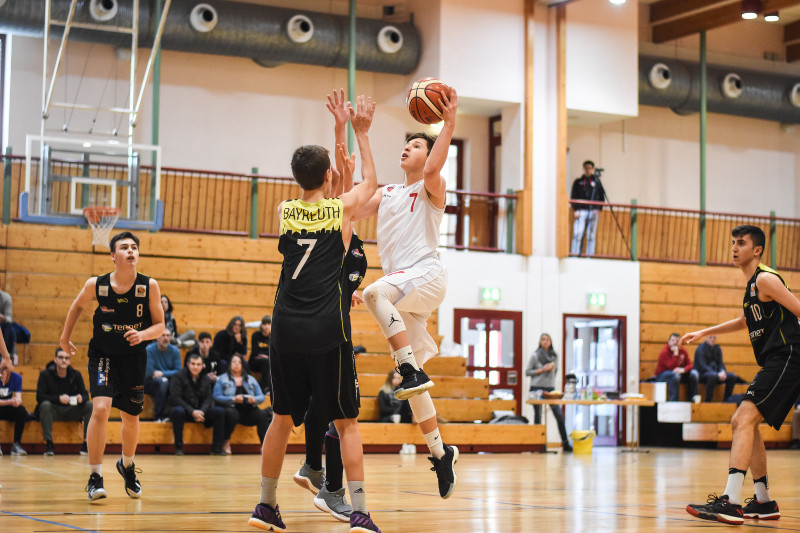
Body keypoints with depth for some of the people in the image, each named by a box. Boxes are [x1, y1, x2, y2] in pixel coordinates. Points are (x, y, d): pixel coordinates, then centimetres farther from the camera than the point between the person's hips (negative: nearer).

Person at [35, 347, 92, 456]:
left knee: (90, 405, -22)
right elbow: (39, 396, -14)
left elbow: (85, 395, 0)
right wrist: (58, 399, -29)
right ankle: (48, 443, -32)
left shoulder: (76, 375, 2)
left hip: (71, 411, 3)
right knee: (45, 405, -35)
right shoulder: (45, 374, -6)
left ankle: (86, 443, -22)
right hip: (53, 410, -3)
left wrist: (81, 398, -26)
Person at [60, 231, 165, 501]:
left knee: (131, 417, 13)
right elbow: (78, 306, 8)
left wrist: (142, 335, -26)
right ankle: (95, 477, -10)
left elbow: (159, 325, -6)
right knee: (101, 409, -21)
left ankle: (127, 465, 43)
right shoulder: (96, 285, -14)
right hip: (103, 355, -2)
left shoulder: (149, 286, -14)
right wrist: (65, 337, 14)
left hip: (134, 357, 2)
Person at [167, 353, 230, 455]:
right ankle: (178, 448, -30)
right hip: (183, 409, -4)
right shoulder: (178, 377, -8)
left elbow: (208, 399, 3)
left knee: (220, 411, -18)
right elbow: (175, 398, -16)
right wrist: (192, 411, -24)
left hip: (200, 410, 4)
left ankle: (217, 448, -16)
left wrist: (201, 411, -19)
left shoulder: (206, 379, 8)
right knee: (178, 411, -40)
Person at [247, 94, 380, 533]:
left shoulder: (284, 212, 6)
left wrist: (337, 147, 34)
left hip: (286, 332, 3)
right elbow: (370, 182, 22)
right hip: (328, 333, -3)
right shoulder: (343, 208, 0)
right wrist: (361, 133, 29)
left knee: (282, 419, 15)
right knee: (347, 423, 3)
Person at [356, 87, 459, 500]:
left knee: (375, 293, -37)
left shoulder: (431, 188, 2)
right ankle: (439, 452, 13)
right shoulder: (386, 193, 21)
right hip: (402, 286, 7)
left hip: (426, 275, -7)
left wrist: (449, 123, -29)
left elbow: (433, 168, -21)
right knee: (413, 382, 5)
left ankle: (413, 370, -35)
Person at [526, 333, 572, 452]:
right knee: (538, 416, 2)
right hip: (537, 388, -3)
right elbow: (527, 372, 0)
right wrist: (541, 370, -10)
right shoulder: (535, 356, 1)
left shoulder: (554, 356, 12)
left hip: (550, 388, 3)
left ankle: (565, 444, -3)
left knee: (559, 415, -6)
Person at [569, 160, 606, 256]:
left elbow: (601, 197, 13)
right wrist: (576, 210, -5)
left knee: (591, 236, 0)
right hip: (581, 211, -1)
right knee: (577, 234, -11)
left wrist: (598, 209, -1)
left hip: (593, 212, 1)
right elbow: (573, 197, 7)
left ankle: (589, 255, 2)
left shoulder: (597, 182, 13)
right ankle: (575, 254, -10)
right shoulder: (578, 182, 11)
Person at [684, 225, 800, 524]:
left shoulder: (765, 279, -9)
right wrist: (704, 333, 38)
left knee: (744, 420, -21)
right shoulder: (751, 285, 22)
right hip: (773, 365, 11)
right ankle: (764, 503, 20)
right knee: (741, 422, 16)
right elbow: (745, 321, 39)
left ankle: (730, 503, -30)